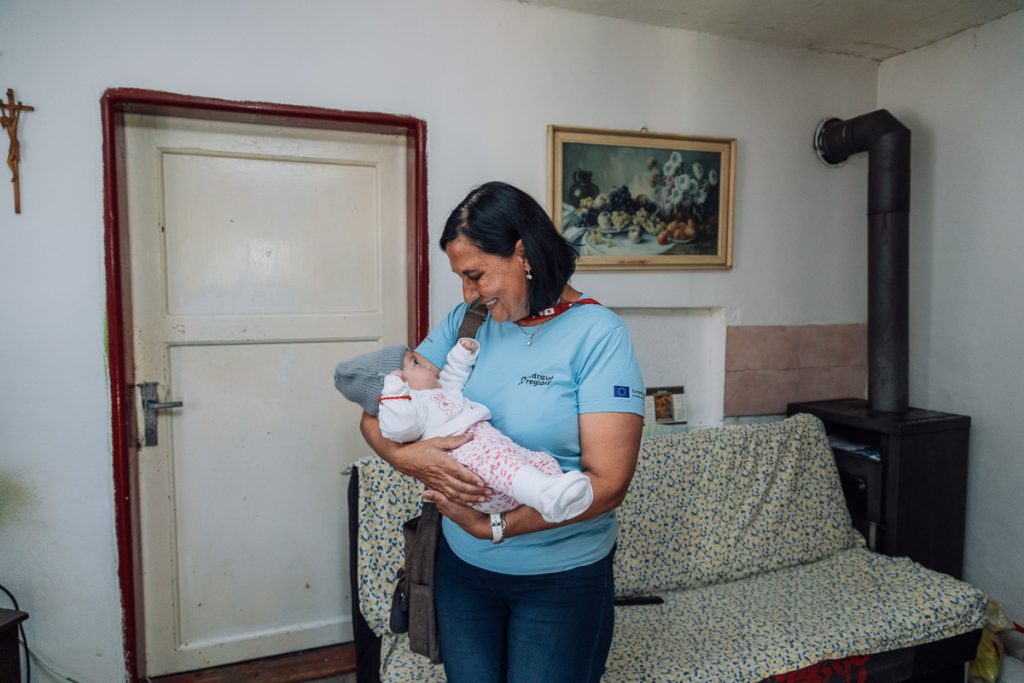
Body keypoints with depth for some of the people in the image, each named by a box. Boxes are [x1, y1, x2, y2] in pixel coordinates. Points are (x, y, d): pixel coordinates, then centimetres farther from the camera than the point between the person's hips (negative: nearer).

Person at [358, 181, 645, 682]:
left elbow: (608, 482, -21)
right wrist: (406, 456, -23)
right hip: (462, 566, 4)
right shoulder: (466, 321, -2)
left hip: (561, 579, -4)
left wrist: (494, 526, -24)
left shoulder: (598, 334, -16)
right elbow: (377, 414, -1)